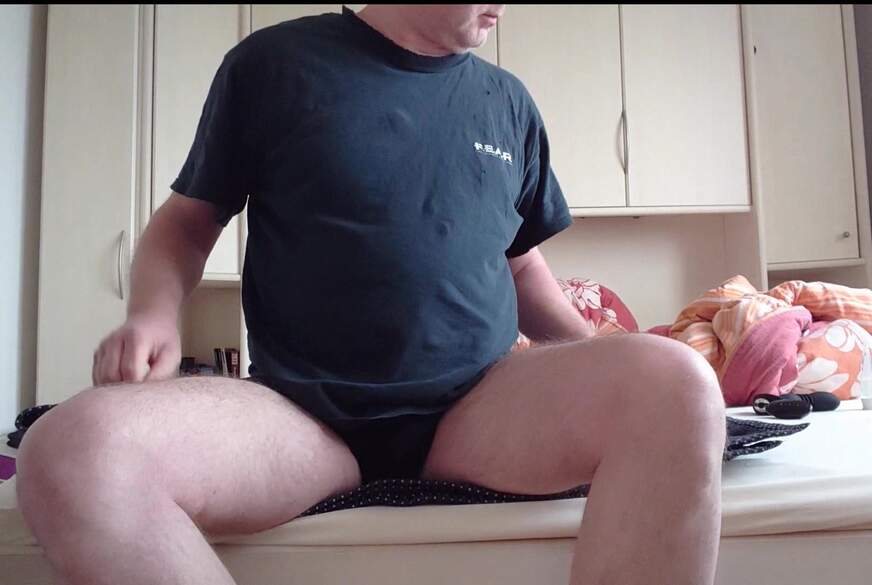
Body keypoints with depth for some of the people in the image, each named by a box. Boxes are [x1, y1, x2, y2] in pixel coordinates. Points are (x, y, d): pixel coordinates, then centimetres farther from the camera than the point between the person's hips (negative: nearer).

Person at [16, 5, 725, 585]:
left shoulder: (507, 103, 16)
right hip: (301, 409, -1)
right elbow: (186, 221, 13)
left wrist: (607, 363, 7)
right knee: (71, 453, -28)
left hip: (479, 408, 2)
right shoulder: (275, 62, 8)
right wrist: (154, 314, -9)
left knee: (677, 387, -26)